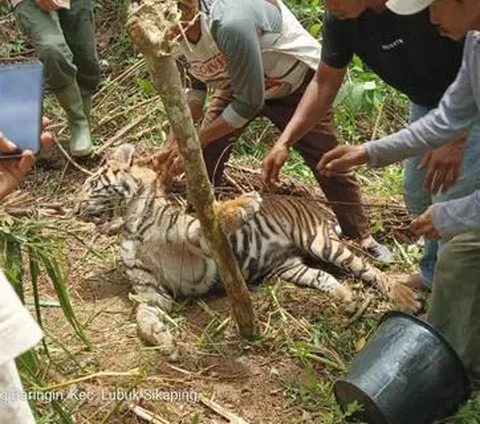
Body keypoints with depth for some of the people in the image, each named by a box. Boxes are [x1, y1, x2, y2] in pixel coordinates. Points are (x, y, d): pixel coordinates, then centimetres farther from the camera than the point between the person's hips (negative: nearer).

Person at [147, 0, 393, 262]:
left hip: (296, 79, -6)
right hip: (236, 84, 6)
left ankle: (362, 238, 15)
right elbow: (196, 89, 2)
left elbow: (250, 102, -34)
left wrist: (193, 142, -28)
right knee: (205, 154, -7)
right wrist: (172, 146, -7)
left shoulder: (230, 22, -42)